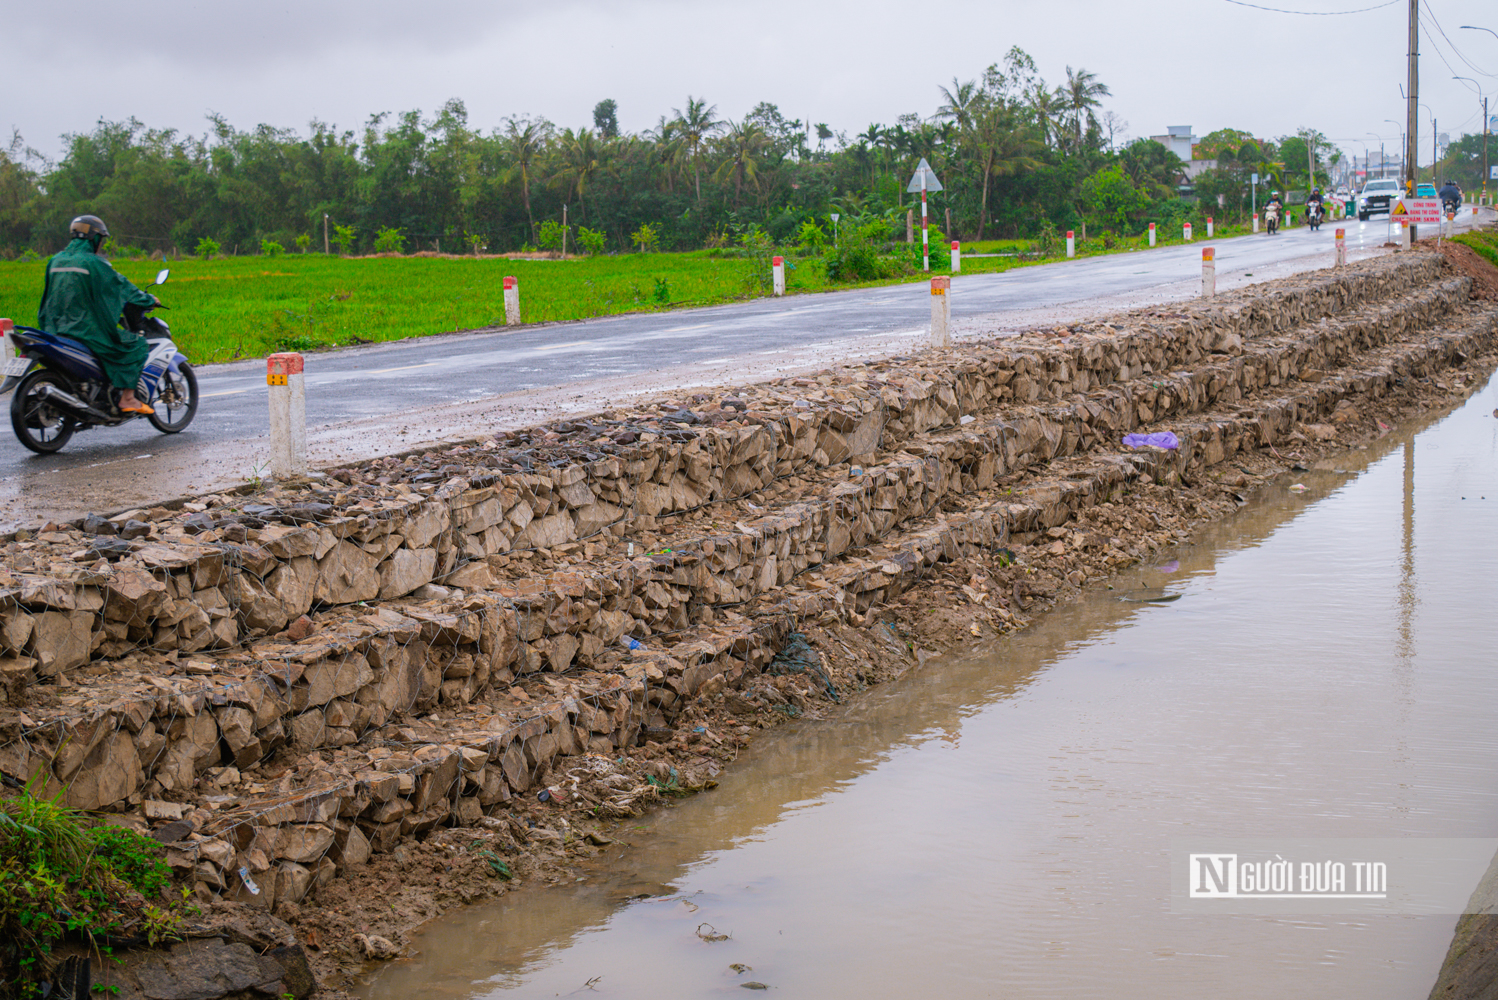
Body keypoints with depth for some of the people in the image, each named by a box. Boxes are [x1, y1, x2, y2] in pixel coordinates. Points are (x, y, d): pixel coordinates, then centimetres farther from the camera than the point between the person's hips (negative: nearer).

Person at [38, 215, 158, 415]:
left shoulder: (55, 261, 11)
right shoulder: (93, 263, -12)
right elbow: (121, 286, -5)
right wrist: (149, 299, 11)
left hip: (56, 330, 8)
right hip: (86, 329, -8)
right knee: (137, 345, 0)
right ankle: (127, 398, -6)